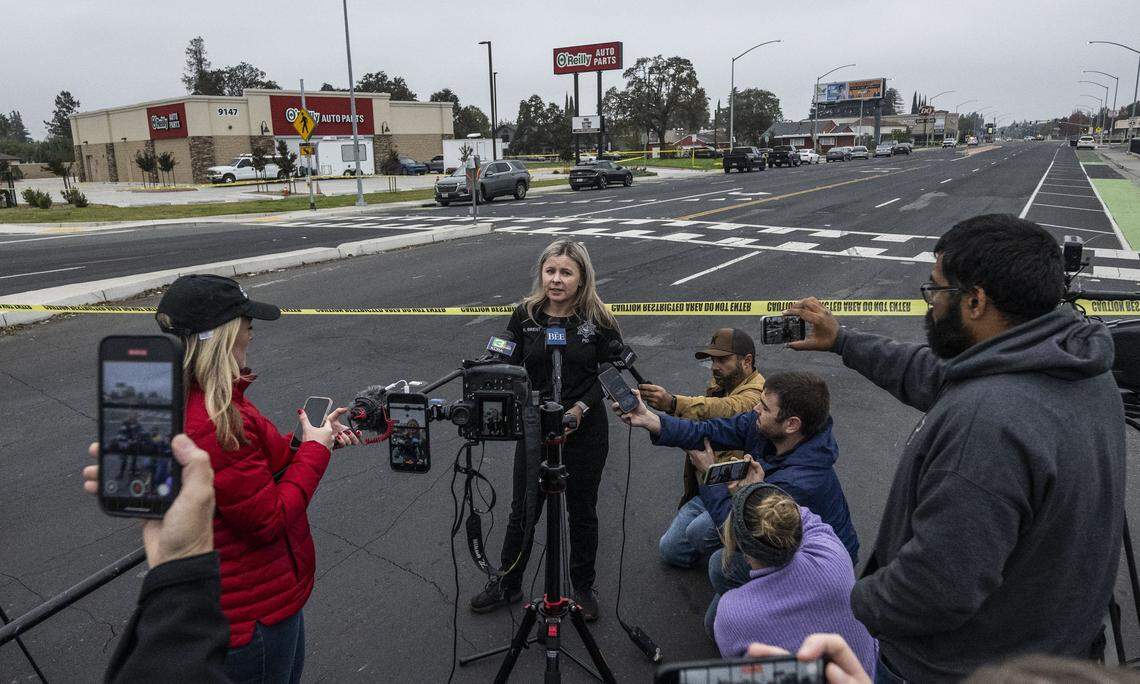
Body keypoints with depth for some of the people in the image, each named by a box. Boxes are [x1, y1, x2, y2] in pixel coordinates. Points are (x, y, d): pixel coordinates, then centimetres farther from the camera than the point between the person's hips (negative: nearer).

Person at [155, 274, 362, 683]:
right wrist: (314, 449, -15)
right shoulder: (215, 426, -33)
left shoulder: (181, 401, 0)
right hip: (254, 613, -10)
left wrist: (315, 440, 0)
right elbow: (271, 519, -25)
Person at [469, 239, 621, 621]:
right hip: (535, 427, 1)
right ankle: (507, 585, 33)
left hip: (585, 428, -1)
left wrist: (581, 407, -14)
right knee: (523, 510, 12)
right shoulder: (525, 316, -4)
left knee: (582, 511, 15)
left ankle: (583, 588, 35)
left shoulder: (598, 320, -8)